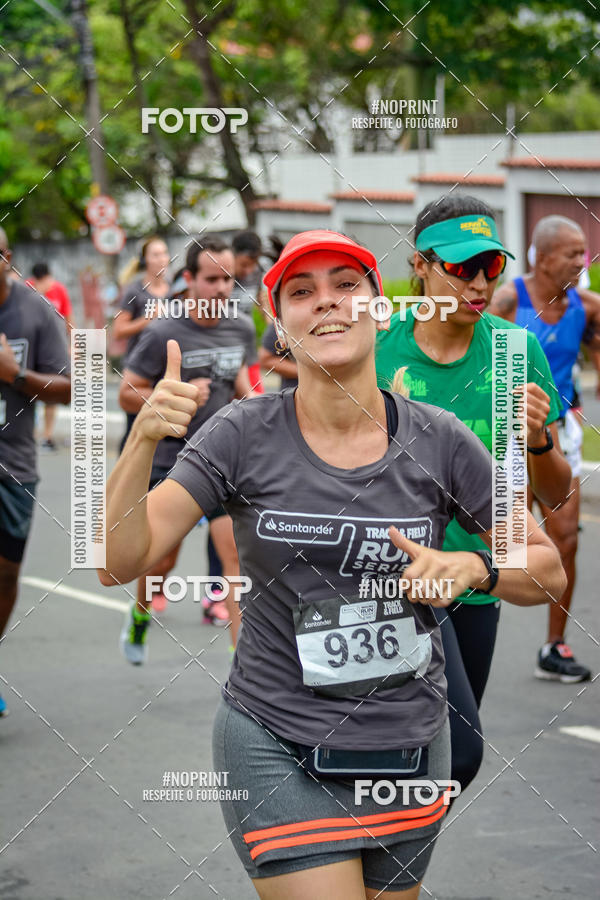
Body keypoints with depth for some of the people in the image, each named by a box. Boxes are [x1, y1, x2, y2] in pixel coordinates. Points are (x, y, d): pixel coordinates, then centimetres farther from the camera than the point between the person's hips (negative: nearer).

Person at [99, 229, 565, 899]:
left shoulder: (439, 442, -4)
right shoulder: (244, 435, -7)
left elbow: (547, 571, 6)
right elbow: (120, 561, -12)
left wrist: (471, 568, -14)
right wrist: (142, 438, -25)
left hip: (409, 745, 3)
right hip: (277, 751, -3)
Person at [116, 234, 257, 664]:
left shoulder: (242, 328, 1)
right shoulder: (163, 334, -13)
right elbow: (128, 395, -8)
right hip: (170, 460, -2)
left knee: (237, 551, -12)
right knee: (163, 559, 11)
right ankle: (140, 617, 43)